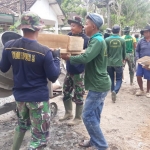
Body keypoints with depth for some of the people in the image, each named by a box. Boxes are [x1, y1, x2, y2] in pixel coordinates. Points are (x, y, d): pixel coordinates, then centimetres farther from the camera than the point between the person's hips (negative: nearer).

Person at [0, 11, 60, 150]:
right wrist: (56, 57, 0)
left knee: (22, 125, 32)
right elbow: (53, 77, -12)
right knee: (40, 136, 8)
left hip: (19, 95, 6)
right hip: (38, 97, -6)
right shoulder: (44, 51, -21)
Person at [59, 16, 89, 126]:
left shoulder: (85, 39, -12)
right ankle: (68, 113, 33)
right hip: (69, 70, 7)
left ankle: (78, 118, 17)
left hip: (79, 71, -7)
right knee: (66, 92, 15)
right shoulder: (69, 36, 7)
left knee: (78, 96, 3)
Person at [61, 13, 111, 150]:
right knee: (94, 115, 17)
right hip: (100, 84, 10)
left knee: (88, 116, -4)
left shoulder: (97, 40, -18)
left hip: (98, 85, -10)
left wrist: (68, 58, -17)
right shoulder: (98, 40, 15)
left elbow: (85, 58, -31)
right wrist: (72, 57, 7)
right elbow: (90, 58, 18)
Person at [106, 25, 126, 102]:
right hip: (118, 63, -1)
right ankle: (115, 91, -17)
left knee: (111, 79, 17)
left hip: (109, 62, 1)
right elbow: (124, 52, 8)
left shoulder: (107, 40, -6)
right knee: (119, 79, 7)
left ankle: (113, 91, 25)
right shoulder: (122, 40, -2)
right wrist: (123, 59, 27)